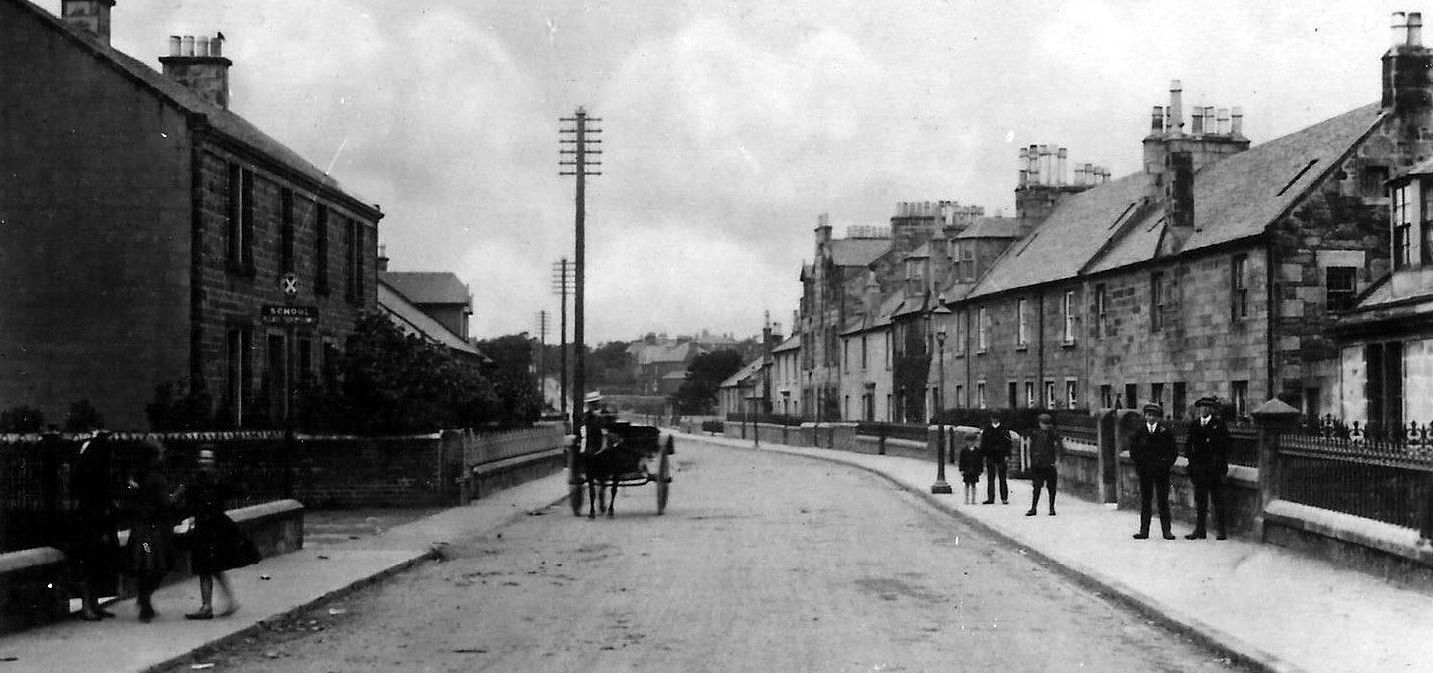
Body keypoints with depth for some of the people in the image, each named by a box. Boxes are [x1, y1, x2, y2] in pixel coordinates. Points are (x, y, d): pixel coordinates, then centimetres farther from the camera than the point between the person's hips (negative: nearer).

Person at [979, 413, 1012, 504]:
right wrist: (983, 455, 3)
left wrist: (1007, 455, -7)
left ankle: (1004, 498, 3)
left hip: (1001, 457, -2)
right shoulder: (987, 430, 9)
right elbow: (983, 443, 10)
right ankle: (990, 498, 6)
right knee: (990, 478, 3)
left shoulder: (1004, 430, 3)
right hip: (990, 457, 2)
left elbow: (1008, 443, 2)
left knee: (1002, 478, -2)